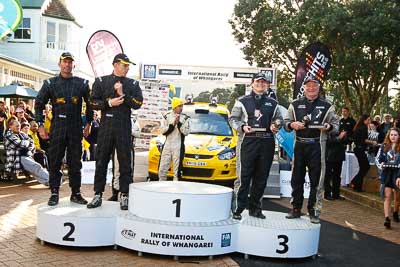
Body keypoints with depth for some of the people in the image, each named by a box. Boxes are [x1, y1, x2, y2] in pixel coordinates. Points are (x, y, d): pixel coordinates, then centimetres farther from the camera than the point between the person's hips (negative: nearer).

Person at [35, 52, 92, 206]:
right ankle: (54, 193, 10)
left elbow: (90, 104, 13)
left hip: (76, 128, 1)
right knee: (54, 161, 2)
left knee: (75, 162, 6)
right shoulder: (50, 83, 6)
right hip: (57, 127, 0)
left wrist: (88, 123, 8)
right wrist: (40, 125, 1)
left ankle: (76, 193, 14)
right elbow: (39, 104, 7)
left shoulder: (82, 84, 7)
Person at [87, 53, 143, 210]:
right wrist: (109, 103, -11)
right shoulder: (101, 81, 10)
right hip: (105, 127, 0)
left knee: (125, 163, 0)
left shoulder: (133, 84, 11)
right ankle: (98, 195, 11)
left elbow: (138, 104, -2)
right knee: (101, 162, 4)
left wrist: (123, 95, -11)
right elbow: (93, 102, 3)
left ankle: (124, 196, 7)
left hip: (124, 128, 0)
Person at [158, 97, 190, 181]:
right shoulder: (167, 116, 7)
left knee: (177, 170, -2)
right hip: (167, 145, 2)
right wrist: (173, 124, -11)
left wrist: (179, 123, -16)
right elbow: (163, 131, -2)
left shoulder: (185, 118, 3)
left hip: (178, 146, -2)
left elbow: (186, 132, -8)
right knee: (162, 169, 4)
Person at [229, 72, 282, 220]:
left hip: (267, 142, 4)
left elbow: (279, 119, 23)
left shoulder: (272, 103, 16)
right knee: (244, 176, -7)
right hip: (249, 140, -3)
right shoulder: (243, 101, 6)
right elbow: (233, 119, 7)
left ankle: (255, 208, 18)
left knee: (261, 177, 7)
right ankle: (237, 209, -2)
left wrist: (275, 126, 1)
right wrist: (242, 127, -11)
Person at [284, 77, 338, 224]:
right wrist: (292, 125, -9)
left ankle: (314, 211, 8)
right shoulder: (295, 105, 11)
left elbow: (336, 126, 9)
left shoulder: (327, 106, 7)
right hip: (299, 145, 2)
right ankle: (296, 209, 18)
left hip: (317, 146, -2)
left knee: (316, 180, -1)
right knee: (297, 178, 7)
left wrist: (329, 126, -13)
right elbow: (286, 123, 13)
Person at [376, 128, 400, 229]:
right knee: (387, 196, -6)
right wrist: (380, 165, -10)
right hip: (386, 174, 1)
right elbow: (378, 158, 8)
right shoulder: (384, 146, 4)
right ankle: (387, 218, -11)